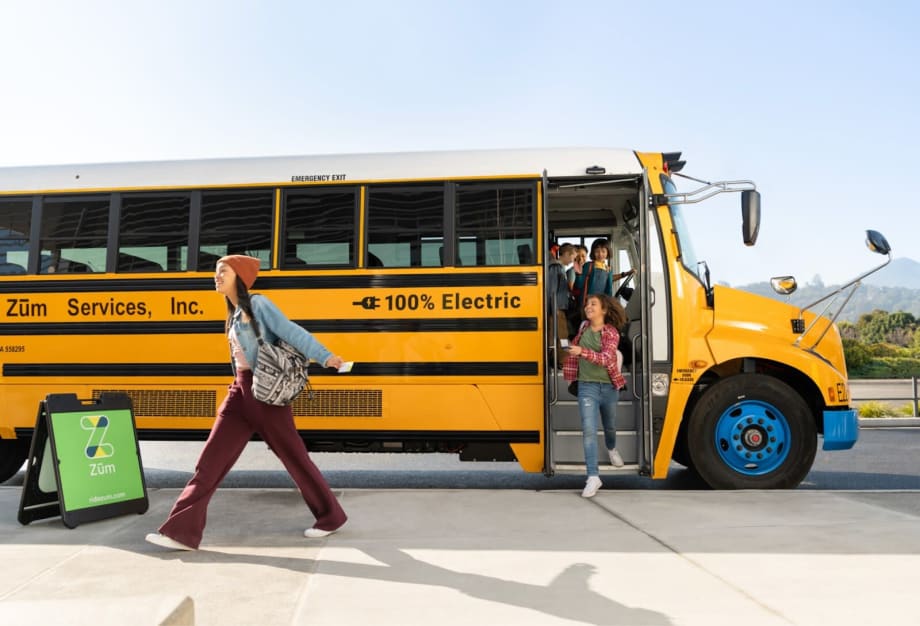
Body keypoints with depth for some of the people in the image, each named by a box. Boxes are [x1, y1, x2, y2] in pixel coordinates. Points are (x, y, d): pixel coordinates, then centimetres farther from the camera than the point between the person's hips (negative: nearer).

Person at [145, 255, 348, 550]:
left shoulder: (258, 304, -10)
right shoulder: (234, 313, 15)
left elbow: (293, 333, -19)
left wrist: (325, 357, -28)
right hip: (240, 390, 8)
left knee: (293, 455, 2)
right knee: (212, 457, 4)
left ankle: (330, 515, 18)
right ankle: (182, 531, 9)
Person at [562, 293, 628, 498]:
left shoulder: (612, 333, -11)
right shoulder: (584, 327, 2)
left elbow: (606, 359, -27)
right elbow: (576, 345, 22)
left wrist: (583, 352, -40)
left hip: (609, 387, -1)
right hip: (587, 387, 1)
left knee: (610, 426, 22)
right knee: (589, 431, -13)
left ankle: (611, 449, 57)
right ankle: (593, 477, -13)